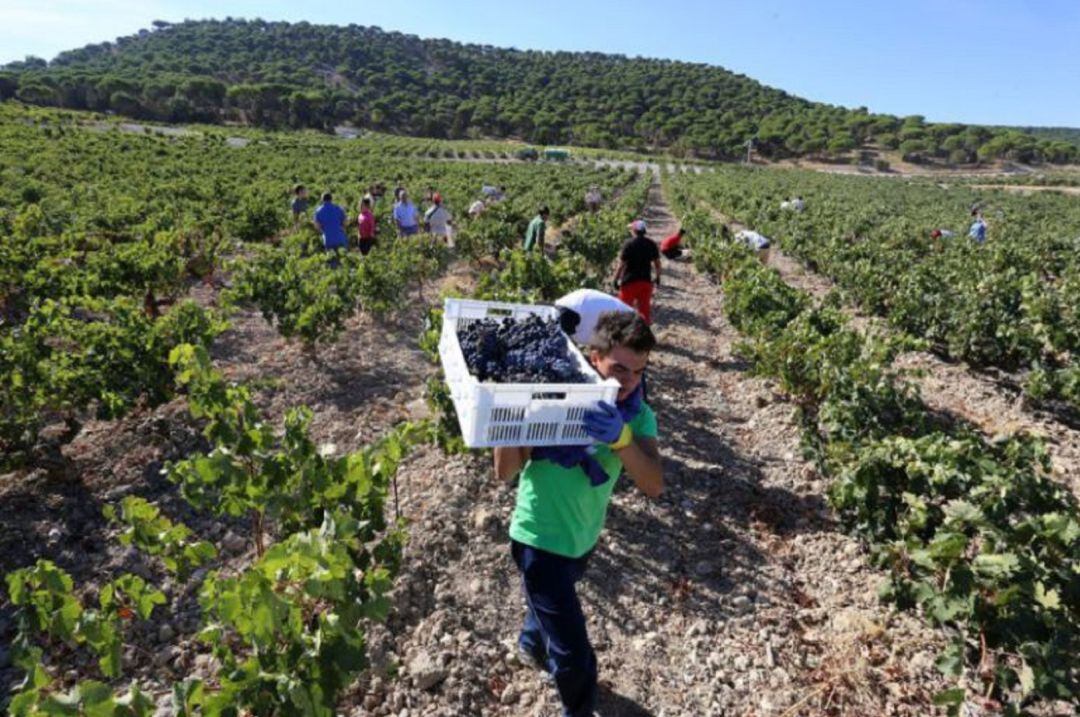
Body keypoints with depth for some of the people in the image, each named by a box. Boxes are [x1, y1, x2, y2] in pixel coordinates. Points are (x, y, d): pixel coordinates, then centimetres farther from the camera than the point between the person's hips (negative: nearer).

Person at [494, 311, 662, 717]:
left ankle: (530, 643, 65)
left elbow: (654, 486, -27)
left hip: (585, 537, 5)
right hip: (541, 540, -5)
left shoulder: (638, 415, -14)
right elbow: (505, 472, -25)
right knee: (575, 656, -1)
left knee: (555, 602, 33)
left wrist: (621, 437, -45)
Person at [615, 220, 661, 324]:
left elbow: (621, 265, -12)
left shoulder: (628, 245, -11)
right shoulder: (651, 244, 3)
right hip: (646, 281, 4)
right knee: (645, 308, 11)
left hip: (630, 281, -4)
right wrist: (658, 277, 20)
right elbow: (657, 262, 7)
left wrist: (616, 279, -4)